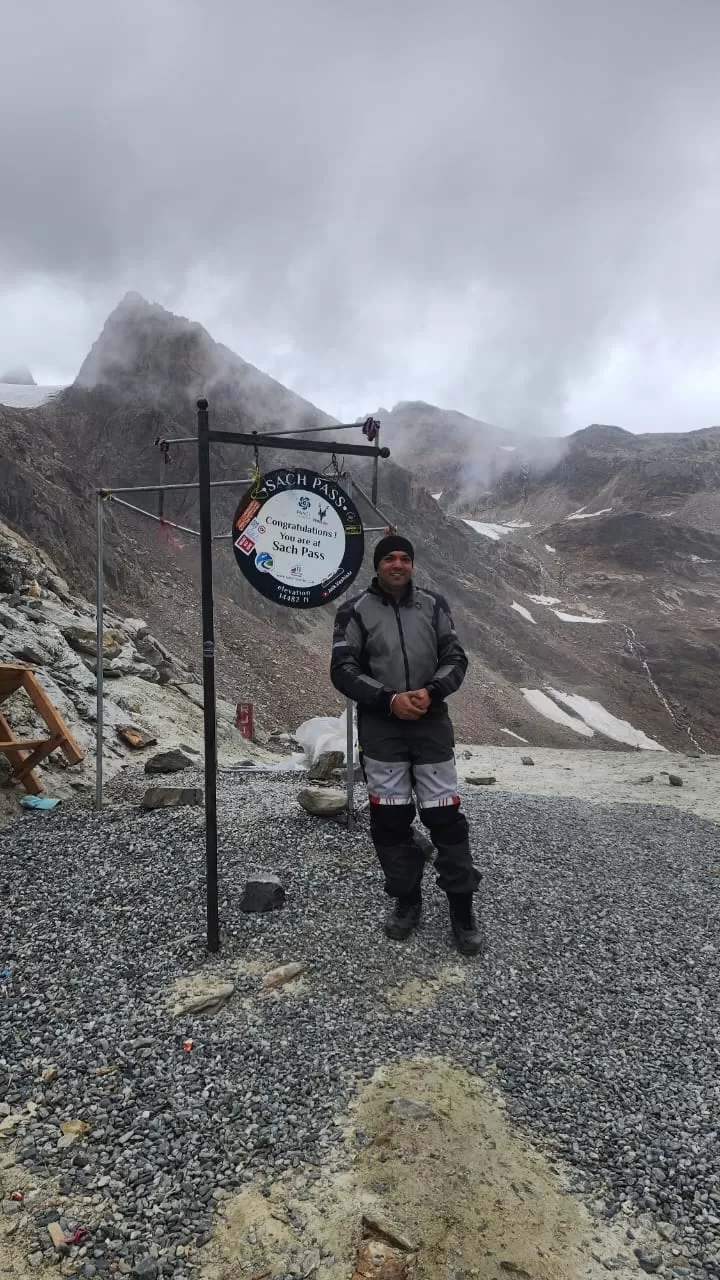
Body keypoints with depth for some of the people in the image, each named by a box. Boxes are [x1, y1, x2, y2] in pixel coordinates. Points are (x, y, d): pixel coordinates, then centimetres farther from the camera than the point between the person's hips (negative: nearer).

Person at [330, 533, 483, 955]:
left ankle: (462, 907, 15)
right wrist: (389, 699, -18)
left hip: (432, 724, 1)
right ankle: (407, 900, 25)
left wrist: (430, 692, -16)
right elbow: (344, 670, -7)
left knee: (446, 817, 1)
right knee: (390, 819, 6)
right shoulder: (355, 612, -3)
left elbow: (456, 659, 3)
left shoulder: (434, 605, 4)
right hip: (381, 729, 0)